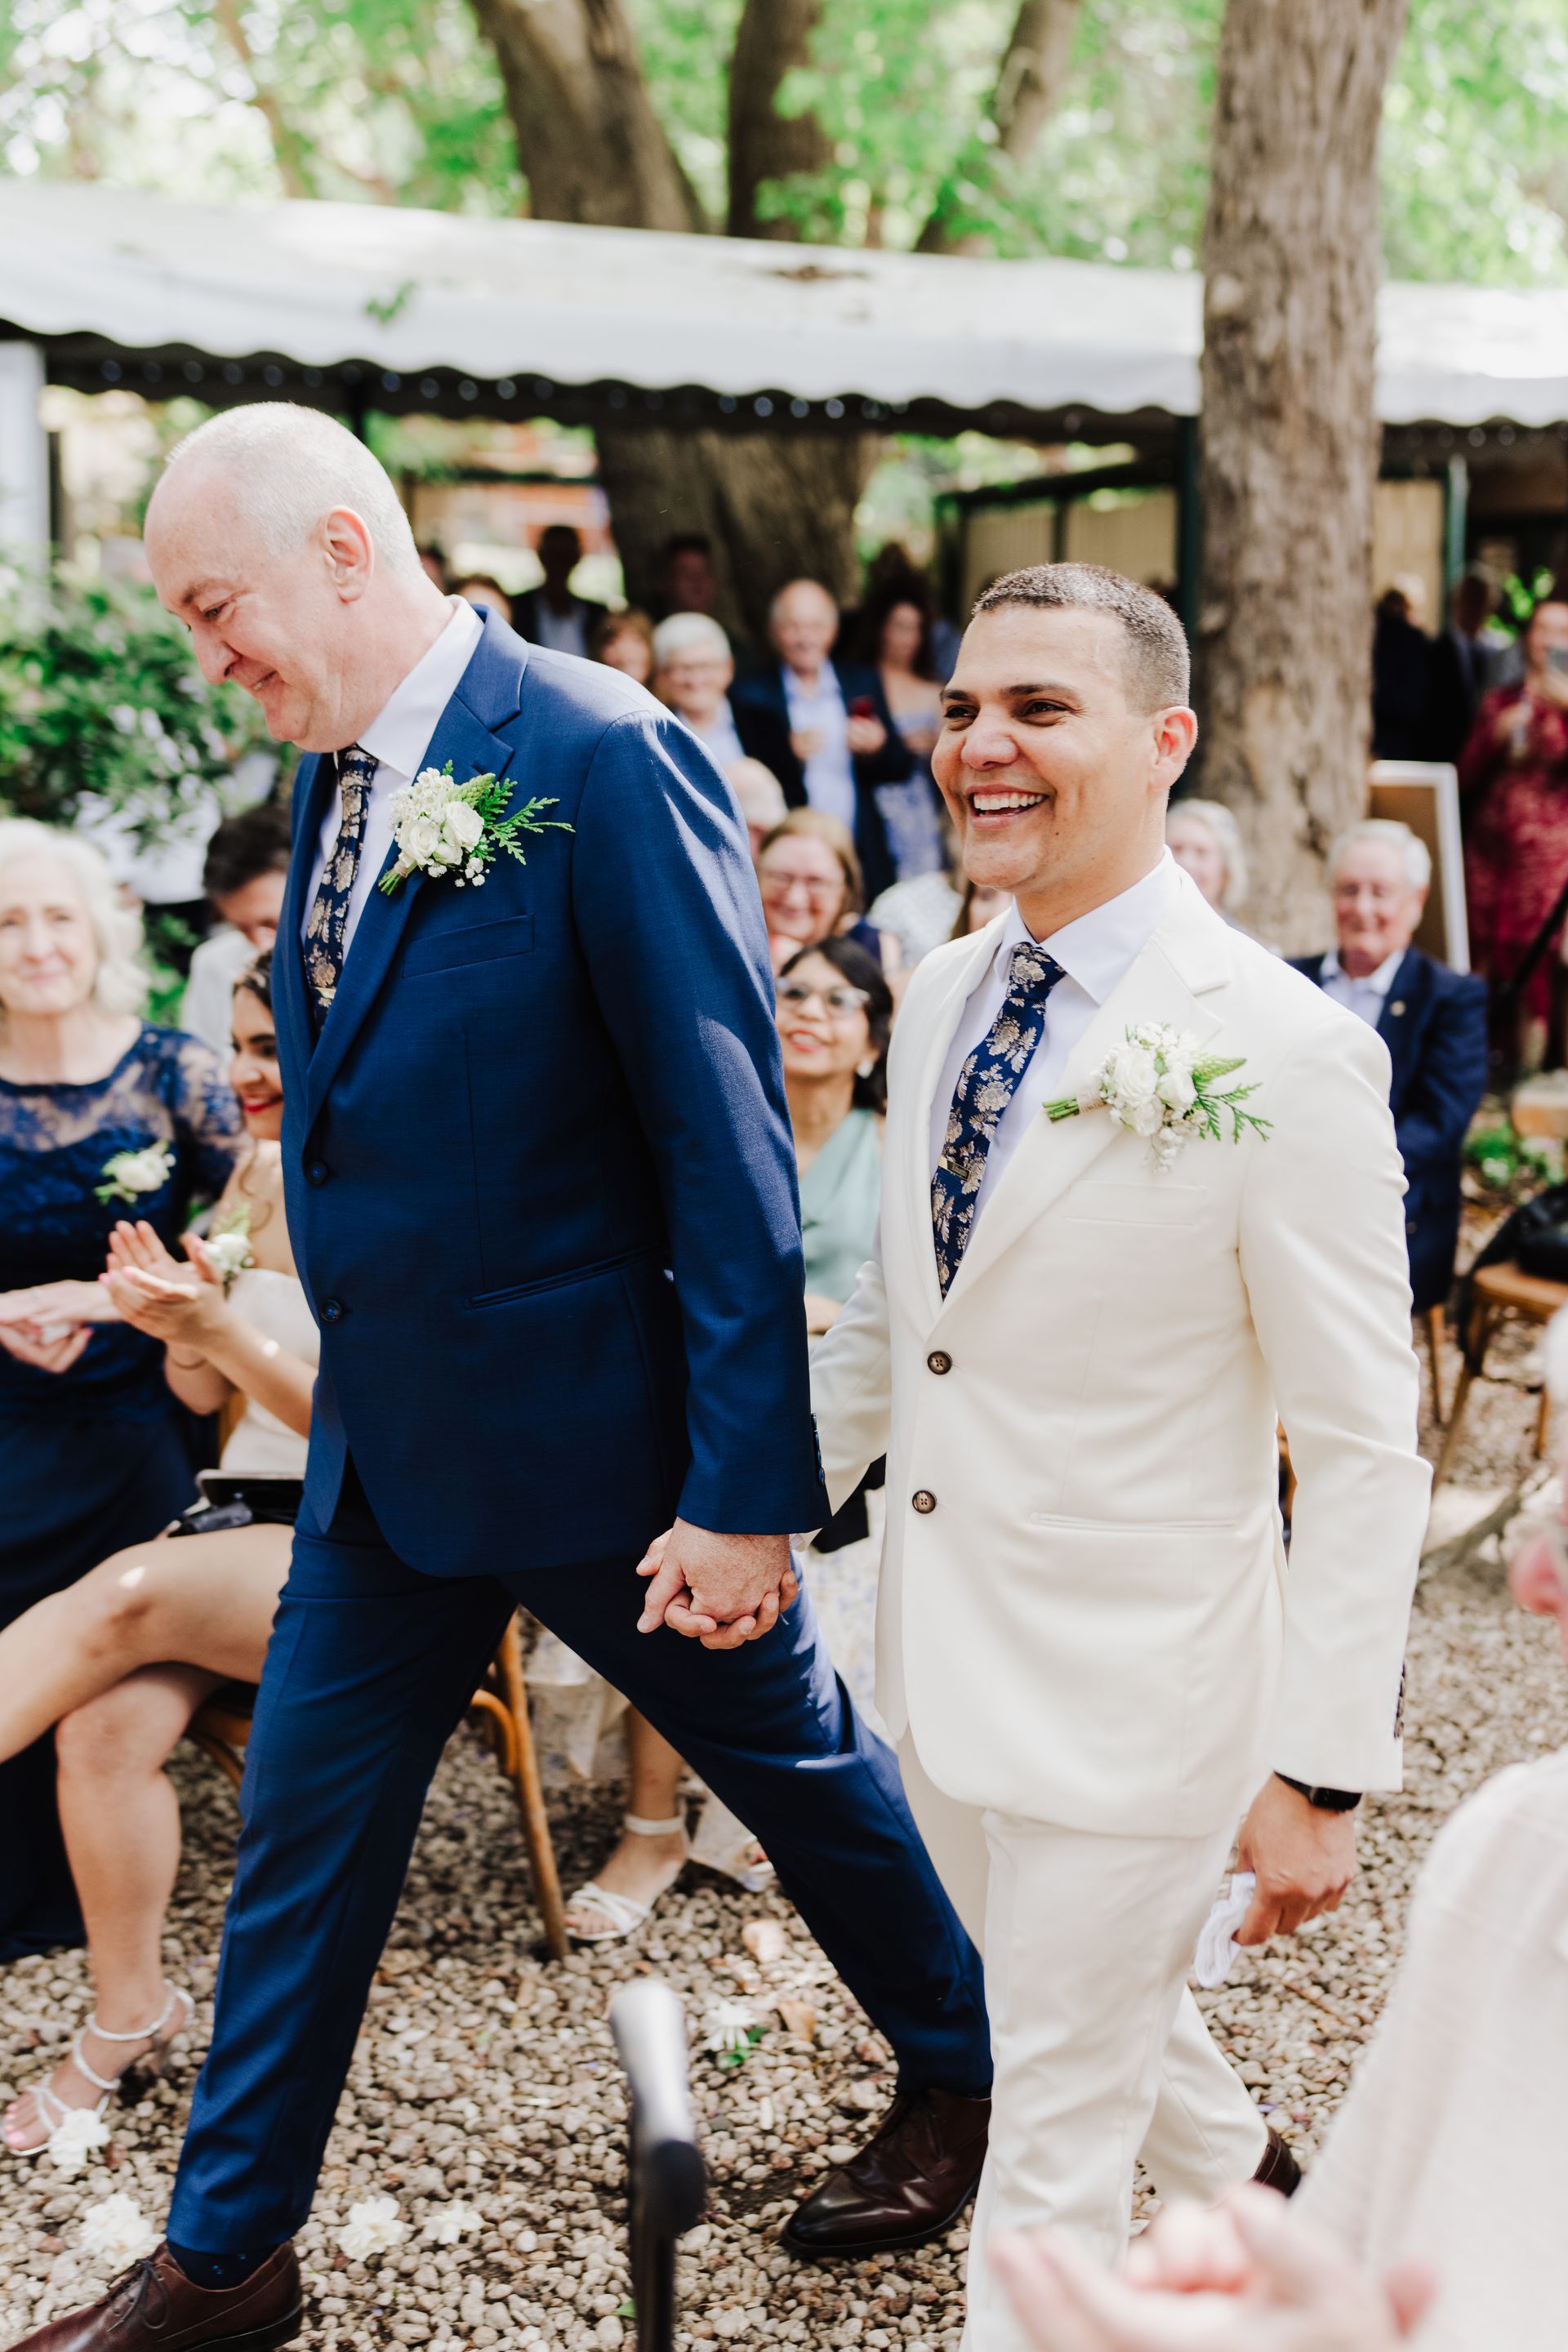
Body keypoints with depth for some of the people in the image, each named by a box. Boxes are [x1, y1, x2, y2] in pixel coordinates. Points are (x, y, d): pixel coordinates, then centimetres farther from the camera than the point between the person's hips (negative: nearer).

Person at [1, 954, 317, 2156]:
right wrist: (182, 1332, -7)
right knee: (107, 1725, -24)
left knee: (129, 1593, -32)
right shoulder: (258, 1177, 10)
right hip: (247, 1516, 6)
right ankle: (128, 2020, -8)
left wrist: (223, 1327, -23)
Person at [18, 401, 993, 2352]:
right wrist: (352, 1364, 11)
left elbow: (728, 1144, -21)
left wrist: (744, 1485, -20)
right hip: (385, 1441, 7)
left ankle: (958, 2078, 41)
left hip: (594, 1426, -7)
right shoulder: (334, 771, 4)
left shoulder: (604, 759, -20)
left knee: (798, 1767, 15)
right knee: (300, 1836, 14)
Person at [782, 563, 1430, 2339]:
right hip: (940, 1656, 7)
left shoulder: (1283, 1052, -19)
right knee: (1095, 2014, 27)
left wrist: (1322, 1772, -18)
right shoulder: (942, 996, 2)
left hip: (1129, 1687, -7)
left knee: (1057, 2128, 6)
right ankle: (1247, 2182, 56)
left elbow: (1362, 1453, -17)